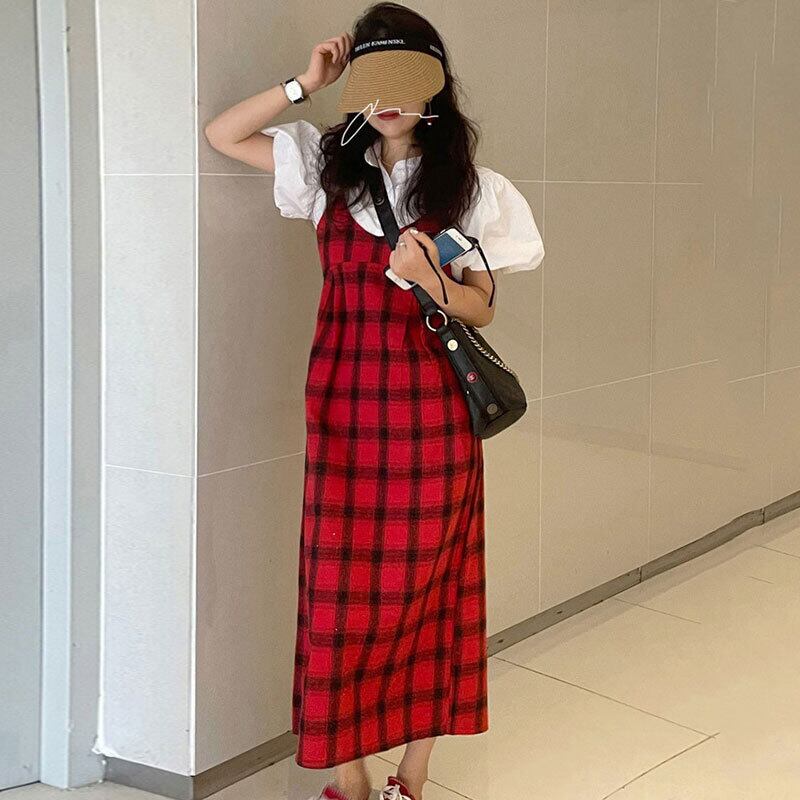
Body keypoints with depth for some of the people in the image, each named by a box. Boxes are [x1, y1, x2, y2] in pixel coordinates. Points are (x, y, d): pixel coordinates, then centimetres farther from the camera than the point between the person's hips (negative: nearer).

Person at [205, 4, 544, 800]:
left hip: (431, 412, -1)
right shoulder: (328, 166, 7)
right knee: (341, 590, 2)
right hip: (345, 405, 1)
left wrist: (430, 280, -19)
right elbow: (222, 135, 8)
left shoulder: (468, 186, 1)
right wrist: (305, 84, 0)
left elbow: (481, 308, 2)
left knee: (426, 586, 5)